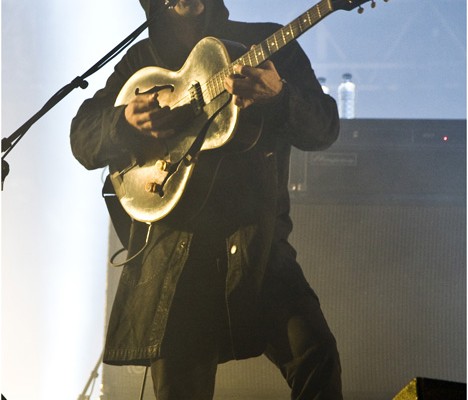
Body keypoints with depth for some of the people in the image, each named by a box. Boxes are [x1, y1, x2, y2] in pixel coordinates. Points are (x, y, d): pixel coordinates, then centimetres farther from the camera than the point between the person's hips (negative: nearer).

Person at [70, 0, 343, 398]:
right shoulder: (143, 59, 11)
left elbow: (324, 130, -4)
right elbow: (82, 139, 8)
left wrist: (279, 96, -25)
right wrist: (126, 121, -14)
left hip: (257, 235, -2)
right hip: (171, 245, 2)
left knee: (315, 356, -20)